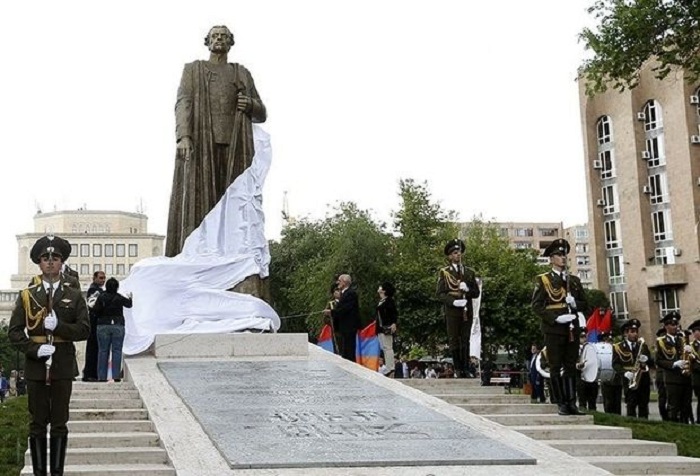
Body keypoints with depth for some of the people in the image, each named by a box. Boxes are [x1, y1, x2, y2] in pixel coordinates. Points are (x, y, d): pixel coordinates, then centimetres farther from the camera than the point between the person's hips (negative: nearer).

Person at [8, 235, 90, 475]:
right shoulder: (27, 295, 5)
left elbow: (84, 330, 0)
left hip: (63, 368, 0)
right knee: (37, 424, 5)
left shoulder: (74, 295, 5)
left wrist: (59, 326, -16)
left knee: (60, 424, 5)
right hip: (36, 367, 0)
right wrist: (35, 350, -12)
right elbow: (14, 331, 2)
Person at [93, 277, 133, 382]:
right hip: (118, 326, -1)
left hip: (103, 326, 1)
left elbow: (96, 310, -6)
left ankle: (102, 376, 3)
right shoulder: (119, 298, -2)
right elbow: (129, 304, 16)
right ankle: (116, 375, -3)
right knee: (117, 351, 2)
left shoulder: (101, 297, -3)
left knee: (103, 351, 5)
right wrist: (130, 298, 38)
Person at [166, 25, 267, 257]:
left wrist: (250, 104, -3)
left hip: (234, 146, 2)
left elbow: (261, 115, 21)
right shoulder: (193, 70, 16)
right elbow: (183, 103, 0)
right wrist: (183, 136, -18)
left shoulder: (242, 73, 22)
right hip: (201, 144, -2)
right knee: (198, 202, -11)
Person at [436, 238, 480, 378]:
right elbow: (440, 294, -1)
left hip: (467, 311, 3)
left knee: (465, 340, 5)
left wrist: (467, 289, -8)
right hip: (451, 310, -3)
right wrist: (453, 301, -16)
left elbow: (476, 293, 13)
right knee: (454, 340, -2)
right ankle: (457, 369, 4)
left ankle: (465, 369, 9)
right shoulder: (444, 272, 4)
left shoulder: (469, 272, 14)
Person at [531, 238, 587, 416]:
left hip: (572, 329, 4)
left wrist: (575, 303, -5)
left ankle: (572, 403, 7)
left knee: (571, 366, 5)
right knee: (556, 367, -2)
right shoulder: (543, 280, 2)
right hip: (553, 329, -4)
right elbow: (536, 306, -5)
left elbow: (584, 305, 18)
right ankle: (562, 403, 2)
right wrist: (555, 318, -16)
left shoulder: (574, 280, 16)